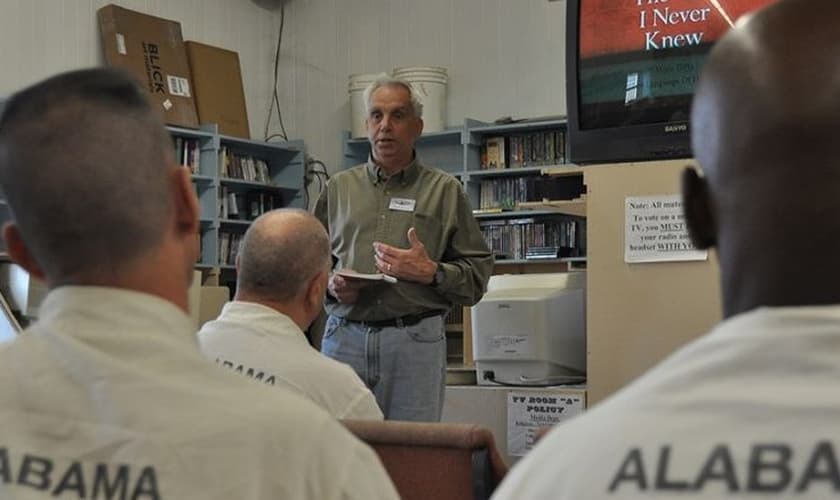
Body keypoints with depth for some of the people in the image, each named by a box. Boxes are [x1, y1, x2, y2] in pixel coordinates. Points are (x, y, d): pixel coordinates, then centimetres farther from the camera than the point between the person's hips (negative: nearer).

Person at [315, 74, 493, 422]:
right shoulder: (339, 188, 16)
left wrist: (431, 273, -12)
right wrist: (331, 285, -2)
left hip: (415, 341, -2)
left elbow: (478, 272, 4)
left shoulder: (444, 191, 8)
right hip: (344, 337, 2)